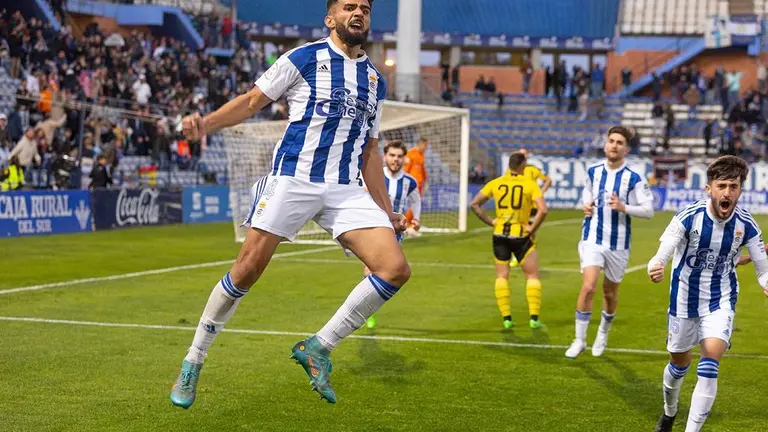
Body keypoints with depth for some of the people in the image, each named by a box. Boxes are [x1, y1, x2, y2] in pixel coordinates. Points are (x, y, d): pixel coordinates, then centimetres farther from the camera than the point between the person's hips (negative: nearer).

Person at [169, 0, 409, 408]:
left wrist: (386, 210, 21)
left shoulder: (375, 80, 18)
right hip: (292, 179, -4)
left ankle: (318, 347, 1)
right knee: (247, 270, -7)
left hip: (348, 190, 5)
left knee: (395, 270, -11)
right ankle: (192, 362, 11)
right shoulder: (303, 59, 2)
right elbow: (252, 101, 3)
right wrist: (206, 122, -14)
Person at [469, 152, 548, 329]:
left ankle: (506, 318, 9)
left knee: (502, 276, 14)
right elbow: (543, 210, -19)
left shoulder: (496, 183, 2)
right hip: (521, 236, -3)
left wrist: (490, 221, 5)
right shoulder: (530, 184, -7)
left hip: (500, 235, 3)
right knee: (532, 276, 9)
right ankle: (534, 318, 2)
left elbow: (474, 204, 2)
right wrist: (532, 229, -8)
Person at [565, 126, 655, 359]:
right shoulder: (593, 172, 4)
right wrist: (587, 206, 2)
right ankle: (579, 340, -6)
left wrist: (624, 207, -25)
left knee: (610, 293, 13)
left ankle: (603, 334, 39)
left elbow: (649, 210, -9)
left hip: (618, 244, -1)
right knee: (588, 287, -16)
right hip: (592, 239, 1)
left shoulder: (634, 178, -7)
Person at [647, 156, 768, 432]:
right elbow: (662, 255, -23)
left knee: (710, 364, -19)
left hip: (720, 300, 0)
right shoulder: (689, 217, -19)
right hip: (685, 297, 0)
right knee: (679, 363, 16)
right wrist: (655, 268, -48)